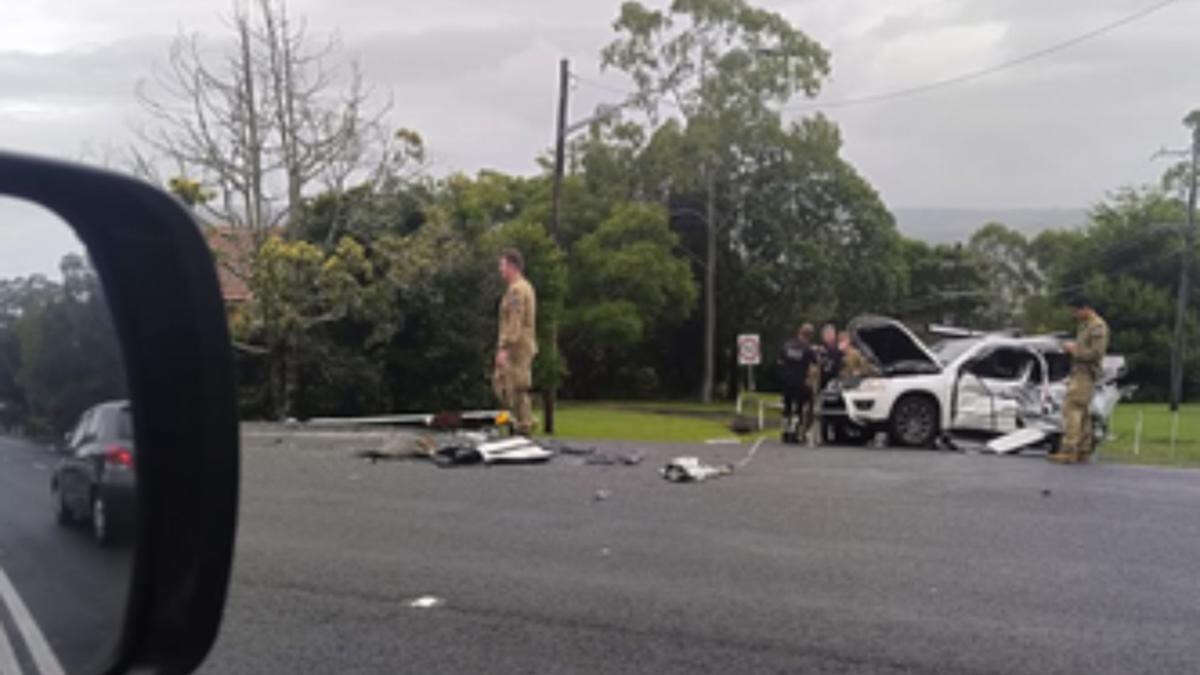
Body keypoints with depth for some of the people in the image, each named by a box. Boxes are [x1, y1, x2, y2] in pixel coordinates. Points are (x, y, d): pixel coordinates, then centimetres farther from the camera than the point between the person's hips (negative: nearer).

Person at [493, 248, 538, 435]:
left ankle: (524, 427, -2)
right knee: (499, 385, 12)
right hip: (524, 347, 10)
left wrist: (504, 348, -24)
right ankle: (526, 420, 13)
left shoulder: (516, 289, -14)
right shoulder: (525, 287, 18)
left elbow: (514, 322, -22)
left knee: (517, 388, -6)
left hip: (516, 347, -10)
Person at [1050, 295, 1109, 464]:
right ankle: (1083, 451, 14)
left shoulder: (1098, 327, -12)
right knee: (1082, 412, 11)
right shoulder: (1084, 325, 18)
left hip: (1085, 374, -10)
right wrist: (1072, 347, 10)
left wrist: (1075, 350, -11)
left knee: (1071, 409, -16)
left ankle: (1068, 452, -20)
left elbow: (1096, 353, -19)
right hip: (1078, 373, 10)